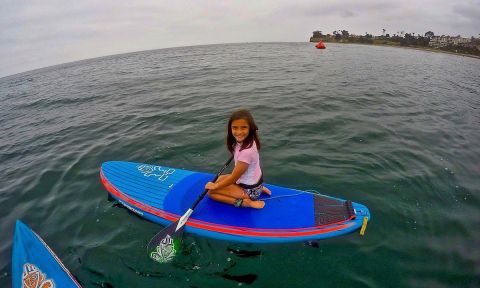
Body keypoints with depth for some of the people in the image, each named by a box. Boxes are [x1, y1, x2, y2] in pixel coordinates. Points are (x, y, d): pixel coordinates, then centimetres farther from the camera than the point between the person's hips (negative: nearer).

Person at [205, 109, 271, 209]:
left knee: (211, 192, -2)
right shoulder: (242, 141, -9)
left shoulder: (247, 151, -34)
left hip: (250, 190, -8)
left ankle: (246, 202, -10)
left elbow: (233, 178, -21)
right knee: (220, 178, 25)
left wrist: (214, 186, -7)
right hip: (253, 180, 8)